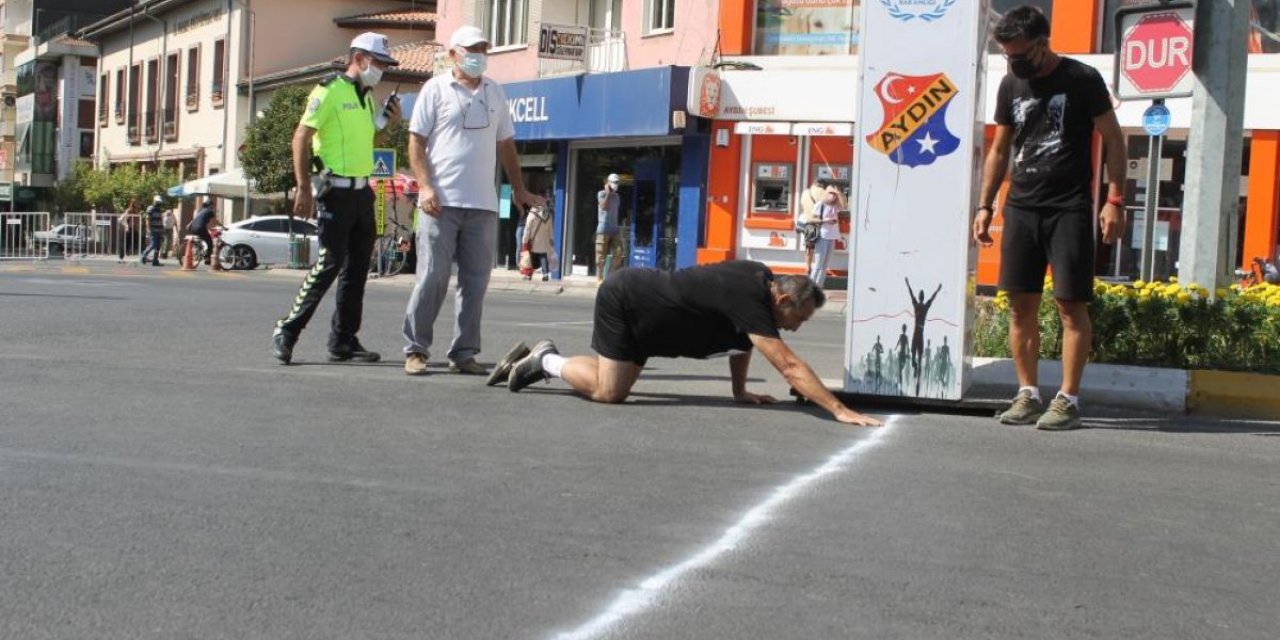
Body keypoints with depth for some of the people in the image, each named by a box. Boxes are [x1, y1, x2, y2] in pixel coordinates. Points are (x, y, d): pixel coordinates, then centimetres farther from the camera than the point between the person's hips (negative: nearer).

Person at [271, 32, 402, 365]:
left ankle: (344, 341, 13)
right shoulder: (329, 91, -7)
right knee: (330, 263, -10)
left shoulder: (366, 97, 18)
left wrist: (387, 122, 8)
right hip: (335, 190, -8)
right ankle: (287, 332, 0)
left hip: (362, 191, 8)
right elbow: (301, 138, -12)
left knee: (357, 268, 7)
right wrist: (304, 188, -18)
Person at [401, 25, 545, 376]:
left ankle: (464, 353, 8)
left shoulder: (495, 92, 17)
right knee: (432, 276, -5)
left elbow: (506, 145, 22)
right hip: (442, 201, -4)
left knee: (475, 281, 3)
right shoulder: (436, 89, 4)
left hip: (483, 204, 4)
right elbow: (416, 141, -1)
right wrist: (425, 187, -12)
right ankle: (416, 350, 4)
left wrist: (519, 190, 17)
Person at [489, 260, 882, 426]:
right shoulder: (751, 300, -28)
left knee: (617, 380, 15)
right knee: (610, 392, -15)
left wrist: (740, 392, 15)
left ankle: (545, 360, 26)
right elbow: (790, 366, -33)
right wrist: (840, 410, -34)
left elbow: (742, 338, 16)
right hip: (623, 300, -10)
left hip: (637, 292, 10)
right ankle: (547, 362, 5)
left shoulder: (759, 279, -2)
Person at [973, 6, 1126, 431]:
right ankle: (1028, 395, 12)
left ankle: (1068, 400, -1)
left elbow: (1113, 141, -2)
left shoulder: (1082, 80, -4)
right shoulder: (1011, 85, 10)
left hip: (1069, 209, -5)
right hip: (1021, 207, 5)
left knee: (1071, 304, -5)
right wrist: (984, 205, 12)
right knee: (1021, 303, 4)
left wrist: (1115, 200, -10)